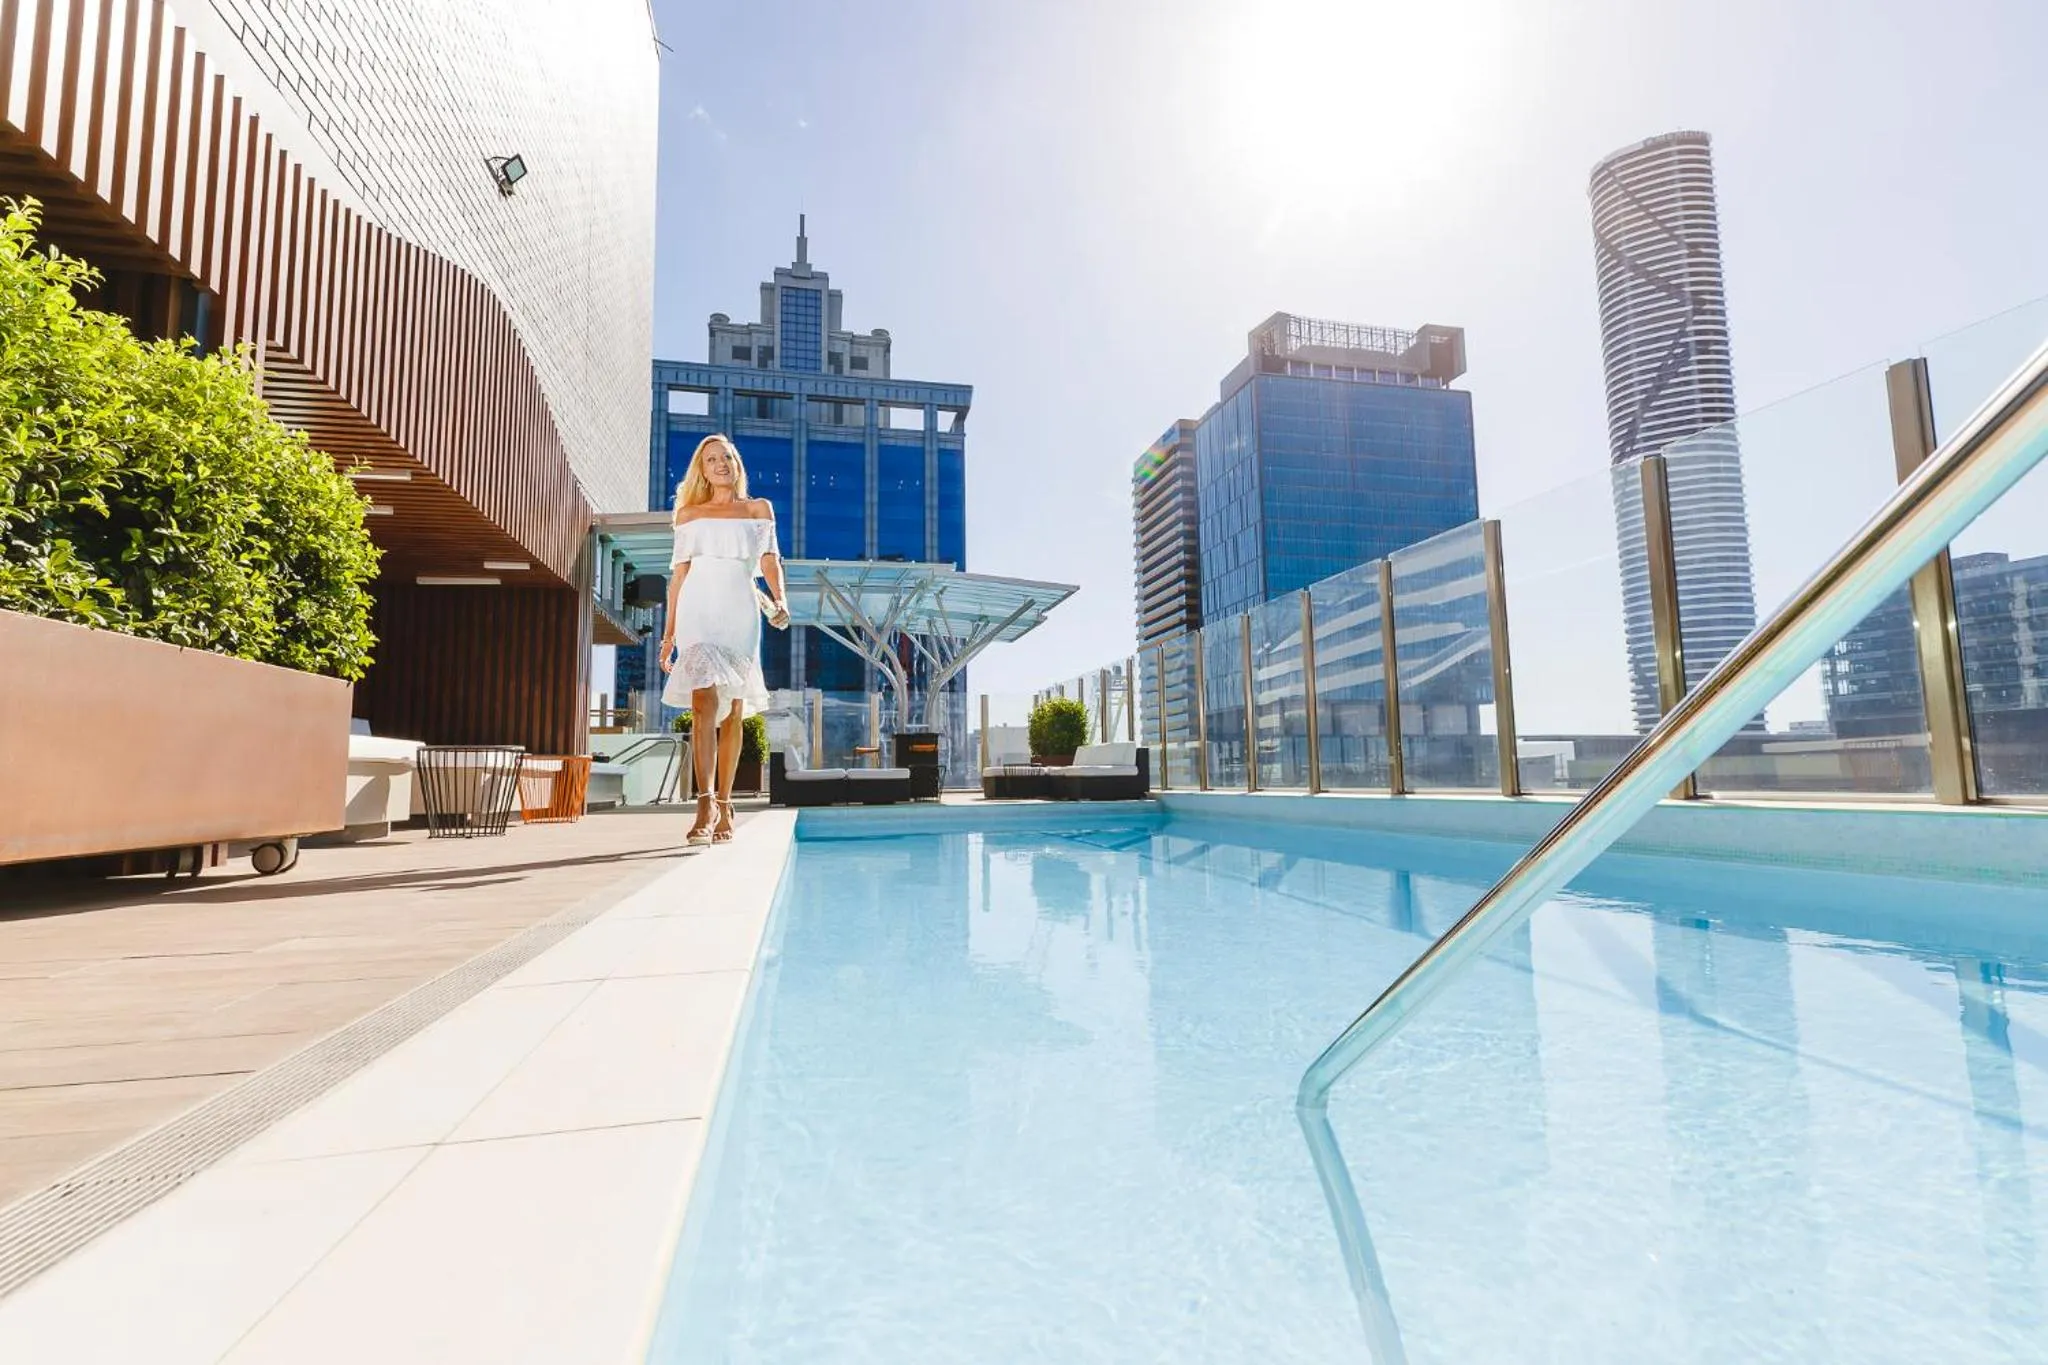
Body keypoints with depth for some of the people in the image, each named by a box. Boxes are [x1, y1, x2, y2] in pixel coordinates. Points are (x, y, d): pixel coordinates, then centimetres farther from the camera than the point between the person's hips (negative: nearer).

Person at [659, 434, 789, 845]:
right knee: (704, 702, -18)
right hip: (698, 609, 0)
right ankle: (706, 803, -22)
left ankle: (724, 805, 8)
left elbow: (770, 558, 6)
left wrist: (779, 600, -14)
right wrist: (669, 632, 10)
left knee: (733, 710, 1)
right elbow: (678, 573, 14)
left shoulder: (759, 509, 16)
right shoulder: (690, 514, 16)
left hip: (741, 611, 1)